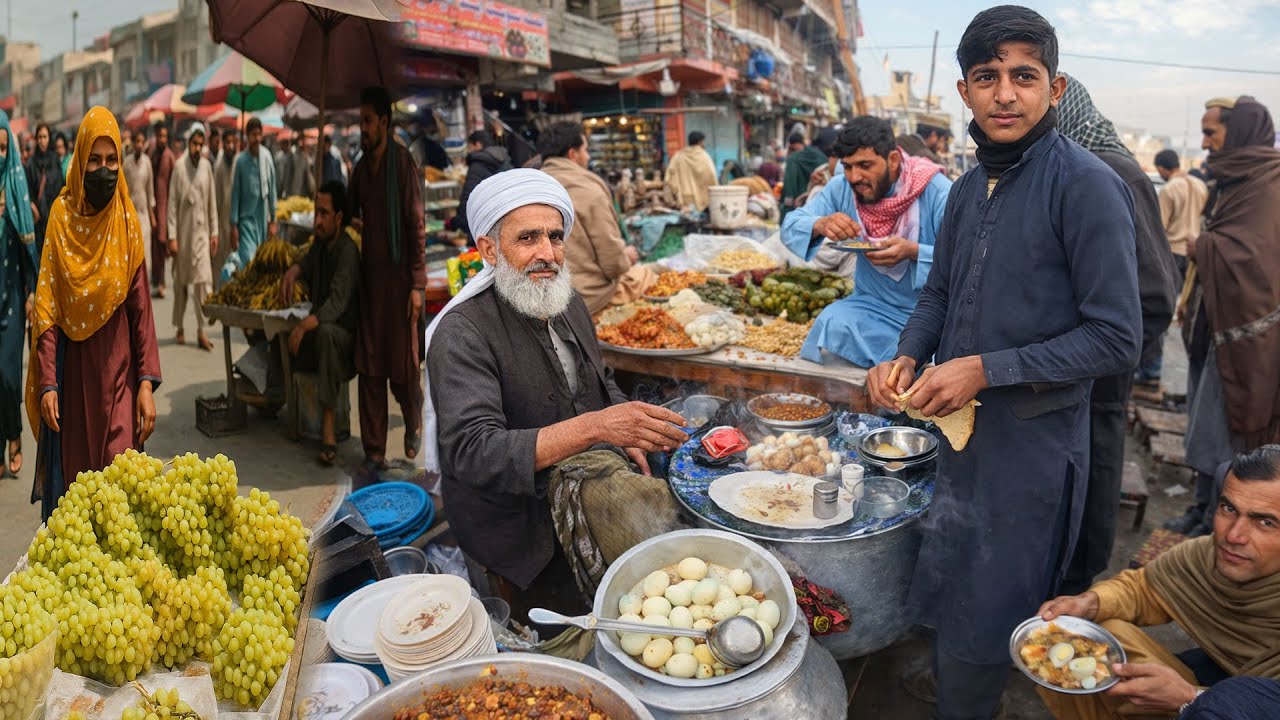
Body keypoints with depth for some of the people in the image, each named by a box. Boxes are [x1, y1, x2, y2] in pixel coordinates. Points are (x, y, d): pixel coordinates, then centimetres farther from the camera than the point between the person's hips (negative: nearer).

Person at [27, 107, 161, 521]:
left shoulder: (127, 220, 1)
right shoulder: (61, 215, -1)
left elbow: (141, 307, -1)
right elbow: (46, 308, -2)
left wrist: (147, 382, -8)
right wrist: (47, 383, -10)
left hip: (118, 370, 0)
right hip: (71, 368, 0)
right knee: (68, 483, 10)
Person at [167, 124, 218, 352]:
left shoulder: (206, 166, 3)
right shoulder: (179, 167, -6)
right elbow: (172, 203, -6)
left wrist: (214, 232, 6)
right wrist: (172, 237, -9)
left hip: (201, 230, 2)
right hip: (183, 230, -2)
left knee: (203, 280, -5)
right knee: (181, 281, 9)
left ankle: (201, 331, -3)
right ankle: (180, 327, 22)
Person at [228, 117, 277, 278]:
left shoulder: (267, 156, -1)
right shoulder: (240, 160, -9)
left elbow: (272, 188, 5)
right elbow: (235, 194, -4)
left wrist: (273, 220, 6)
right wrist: (234, 225, -4)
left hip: (263, 217, 3)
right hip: (246, 218, -3)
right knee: (249, 262, -13)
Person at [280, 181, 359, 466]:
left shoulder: (348, 251, -19)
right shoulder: (320, 242, 5)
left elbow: (337, 303, -30)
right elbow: (307, 262, 27)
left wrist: (305, 325, -41)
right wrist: (292, 271, 4)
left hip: (345, 337, -8)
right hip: (317, 331, 8)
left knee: (325, 332, -38)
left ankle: (329, 427, -36)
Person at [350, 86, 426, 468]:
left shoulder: (403, 164, -9)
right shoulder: (361, 168, 11)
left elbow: (417, 227, -11)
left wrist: (417, 284, -14)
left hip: (398, 277, -6)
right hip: (369, 275, 6)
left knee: (403, 364, 1)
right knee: (368, 367, 6)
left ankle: (415, 423, 31)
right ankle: (374, 452, 15)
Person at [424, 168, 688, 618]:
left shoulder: (568, 304, 4)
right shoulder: (462, 333, -22)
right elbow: (471, 454, -32)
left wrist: (626, 435, -1)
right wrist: (593, 427, -41)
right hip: (524, 537, -7)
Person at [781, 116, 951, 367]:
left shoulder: (936, 191, -14)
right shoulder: (841, 190, -1)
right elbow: (789, 228, -3)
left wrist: (913, 251, -36)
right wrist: (820, 225, -26)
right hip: (874, 306, 4)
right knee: (833, 324, -27)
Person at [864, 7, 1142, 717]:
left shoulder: (1086, 185, -18)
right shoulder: (967, 189, 5)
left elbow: (1115, 339, -20)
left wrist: (986, 369, -24)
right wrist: (907, 356, -5)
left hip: (1034, 438, -7)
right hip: (961, 422, 7)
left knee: (986, 611, 12)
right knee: (949, 577, 25)